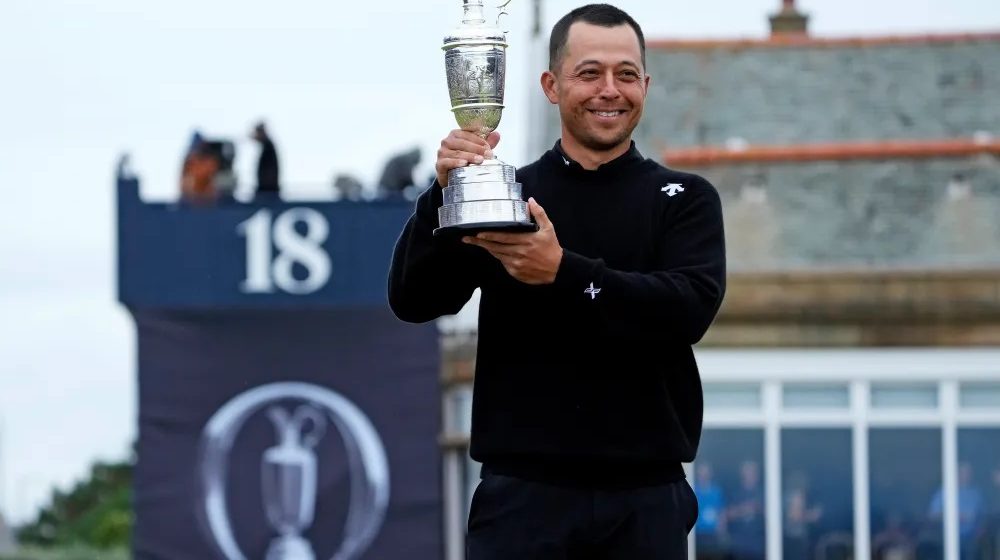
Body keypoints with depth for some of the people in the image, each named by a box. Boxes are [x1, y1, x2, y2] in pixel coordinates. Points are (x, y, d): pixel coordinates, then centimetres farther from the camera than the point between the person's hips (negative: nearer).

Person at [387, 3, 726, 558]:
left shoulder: (685, 200, 7)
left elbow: (690, 309, -11)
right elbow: (412, 300, -3)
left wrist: (564, 271, -22)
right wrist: (444, 191, -19)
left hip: (645, 498, 0)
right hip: (522, 492, 0)